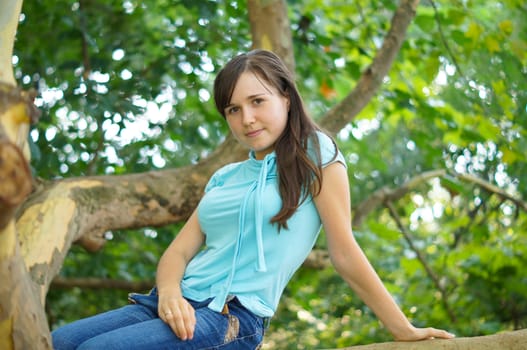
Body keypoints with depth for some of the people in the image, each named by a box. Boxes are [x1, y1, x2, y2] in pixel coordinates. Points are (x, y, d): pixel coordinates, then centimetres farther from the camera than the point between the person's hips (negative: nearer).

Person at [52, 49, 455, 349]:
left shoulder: (314, 154, 2)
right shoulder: (224, 178, 20)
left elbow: (346, 255, 0)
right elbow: (178, 251, 13)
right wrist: (168, 292, -10)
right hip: (179, 307, 7)